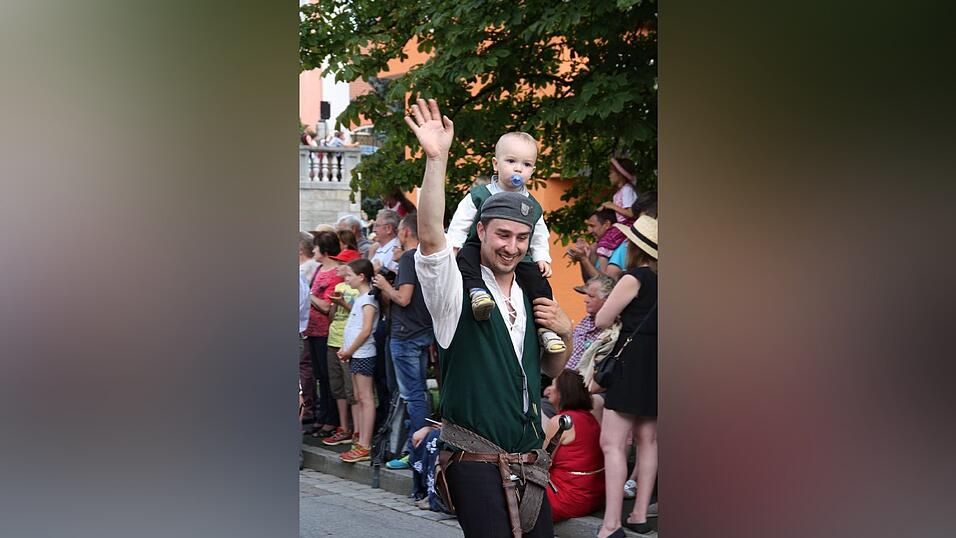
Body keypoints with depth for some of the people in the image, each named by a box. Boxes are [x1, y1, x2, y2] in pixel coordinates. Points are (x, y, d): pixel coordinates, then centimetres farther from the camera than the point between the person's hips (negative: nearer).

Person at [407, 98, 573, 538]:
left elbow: (550, 370, 24)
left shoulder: (529, 298, 13)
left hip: (528, 463, 7)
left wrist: (565, 332, 3)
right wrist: (436, 159, -33)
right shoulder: (458, 291, -6)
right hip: (475, 462, -6)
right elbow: (431, 239, -25)